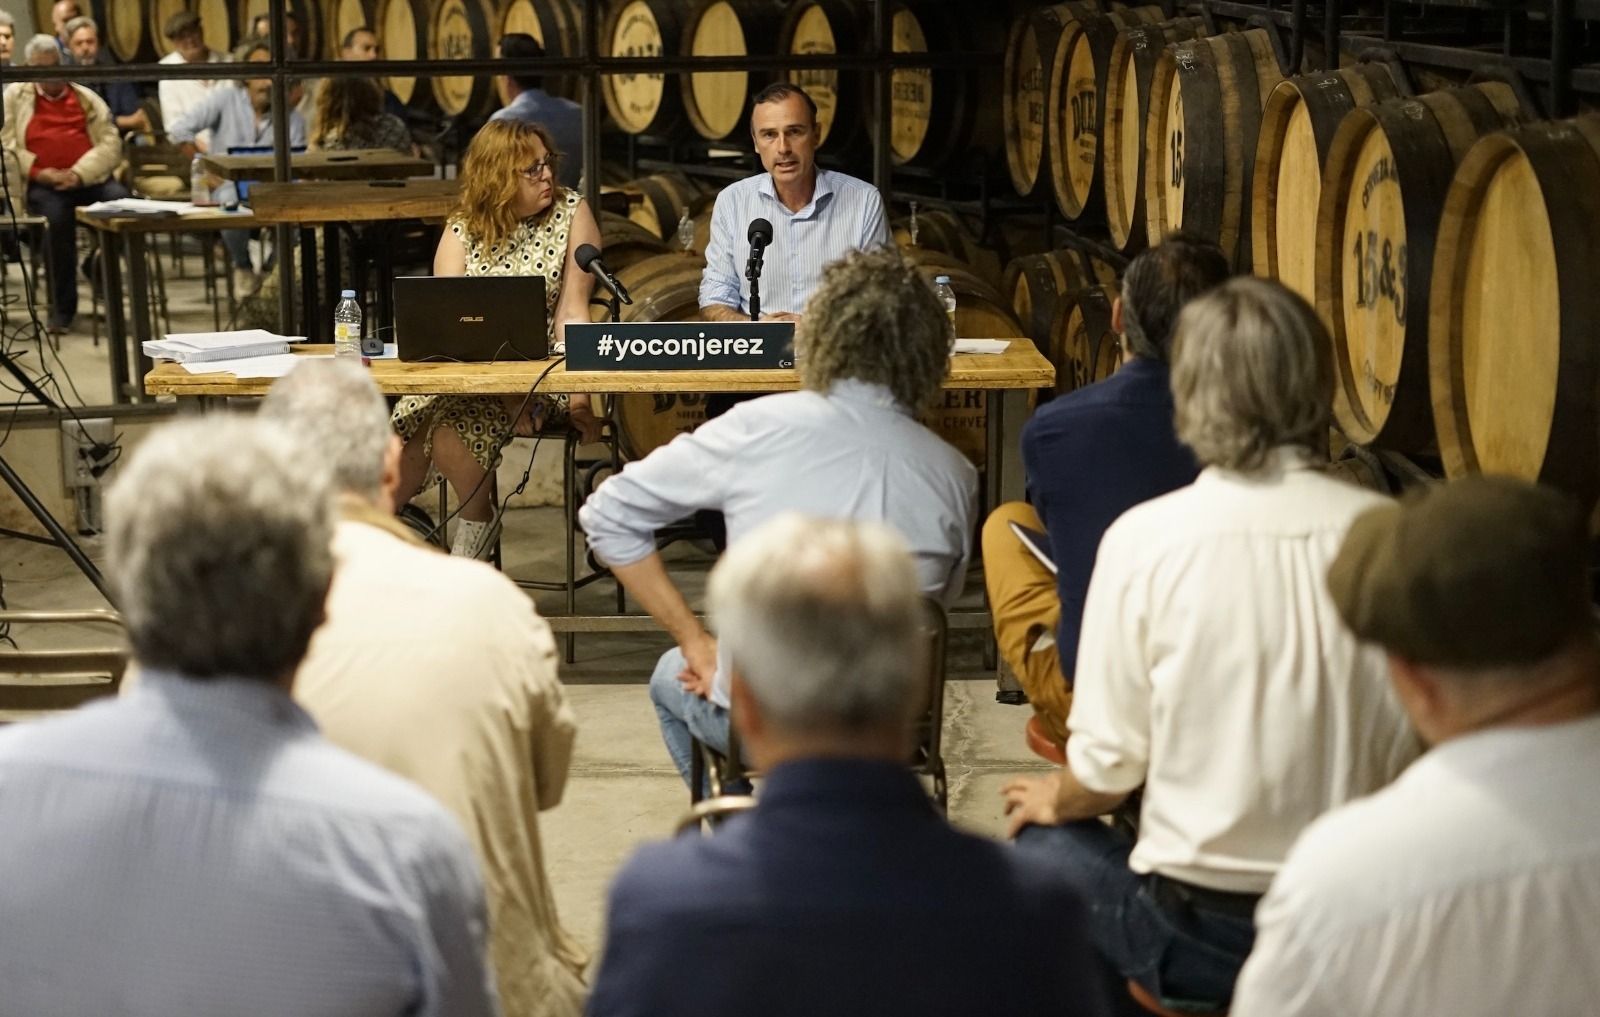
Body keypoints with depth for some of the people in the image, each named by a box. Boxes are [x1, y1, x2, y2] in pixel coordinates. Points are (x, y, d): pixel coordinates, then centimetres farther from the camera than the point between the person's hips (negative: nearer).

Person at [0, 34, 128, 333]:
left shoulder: (86, 98, 19)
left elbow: (111, 143, 6)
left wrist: (79, 173, -12)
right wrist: (38, 171, -10)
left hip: (90, 180, 2)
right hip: (42, 184, -2)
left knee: (122, 202, -30)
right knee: (57, 217, -35)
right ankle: (62, 307, -24)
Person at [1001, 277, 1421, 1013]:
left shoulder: (1147, 538, -16)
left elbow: (1108, 764, -10)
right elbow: (1416, 748, 0)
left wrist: (1056, 800, 13)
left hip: (1196, 940, -4)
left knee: (1043, 843, 25)